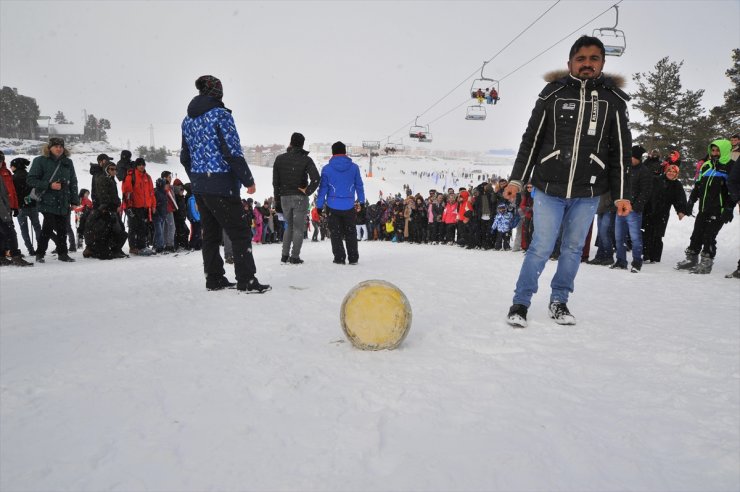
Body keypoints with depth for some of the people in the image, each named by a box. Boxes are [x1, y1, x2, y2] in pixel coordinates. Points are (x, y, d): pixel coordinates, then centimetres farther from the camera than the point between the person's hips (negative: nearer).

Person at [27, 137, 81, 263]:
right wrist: (49, 185, -14)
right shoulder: (40, 161, 0)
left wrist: (74, 201, 8)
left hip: (64, 203, 4)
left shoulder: (68, 162, 13)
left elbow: (73, 182, 14)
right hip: (47, 201, -4)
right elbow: (31, 180, -2)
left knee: (63, 229, 6)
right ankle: (40, 254, 5)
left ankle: (62, 253, 18)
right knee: (48, 227, -10)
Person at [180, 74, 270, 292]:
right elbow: (233, 152, -14)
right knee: (240, 232, -3)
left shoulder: (187, 120, 14)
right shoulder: (220, 114, -9)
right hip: (221, 185, -8)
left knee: (210, 233, 13)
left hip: (199, 186, 8)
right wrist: (248, 180, -8)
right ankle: (246, 281, -3)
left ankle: (214, 279, 18)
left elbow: (185, 157, 17)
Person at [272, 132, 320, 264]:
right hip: (300, 198, -3)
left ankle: (285, 255, 12)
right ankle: (295, 257, 1)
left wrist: (277, 201, 11)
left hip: (284, 198, 3)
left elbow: (275, 182, 6)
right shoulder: (306, 159, -4)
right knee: (298, 228, 3)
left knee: (289, 226, 17)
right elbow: (316, 178, -17)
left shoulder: (280, 159, 5)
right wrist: (308, 191, -4)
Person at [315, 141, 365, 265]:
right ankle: (353, 258, 14)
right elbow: (359, 186, 7)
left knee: (335, 233, 9)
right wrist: (362, 202, 17)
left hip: (333, 206, -1)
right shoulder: (354, 167, 0)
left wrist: (319, 206, 3)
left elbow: (323, 188, -3)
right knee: (350, 232, 14)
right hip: (349, 206, 1)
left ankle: (339, 257, 8)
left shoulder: (326, 169, -4)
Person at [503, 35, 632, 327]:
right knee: (541, 247, -4)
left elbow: (621, 150, 7)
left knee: (573, 248, 9)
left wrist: (622, 194, 3)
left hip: (588, 193, 2)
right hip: (549, 188, -2)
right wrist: (517, 180, -1)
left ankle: (559, 301, 25)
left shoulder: (613, 100, 6)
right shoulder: (553, 93, 3)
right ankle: (520, 303, 9)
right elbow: (531, 140, 4)